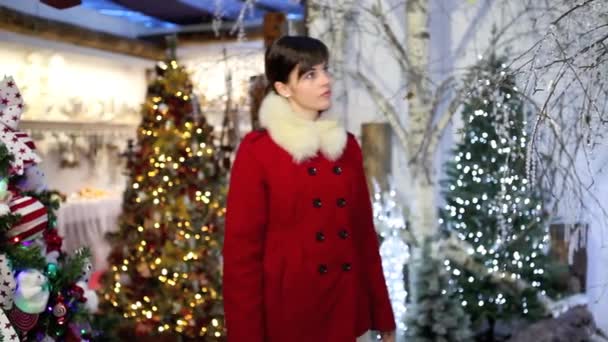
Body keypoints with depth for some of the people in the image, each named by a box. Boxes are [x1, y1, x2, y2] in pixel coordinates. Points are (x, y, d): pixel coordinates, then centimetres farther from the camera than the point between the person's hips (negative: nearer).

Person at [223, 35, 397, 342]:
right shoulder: (256, 150, -9)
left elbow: (365, 233, 9)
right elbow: (242, 249, -9)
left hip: (348, 314, 5)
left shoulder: (347, 145, 7)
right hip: (286, 316, -5)